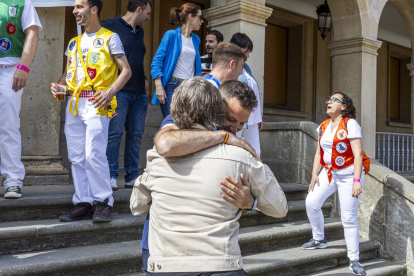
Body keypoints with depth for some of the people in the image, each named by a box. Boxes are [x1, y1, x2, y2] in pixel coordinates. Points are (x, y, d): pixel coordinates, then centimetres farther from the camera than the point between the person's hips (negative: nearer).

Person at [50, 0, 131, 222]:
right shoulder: (74, 43, 21)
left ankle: (104, 202, 0)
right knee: (76, 157, 5)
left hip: (96, 104, -6)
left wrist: (111, 90, -17)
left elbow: (126, 70, -2)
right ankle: (83, 203, 12)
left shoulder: (109, 38, 3)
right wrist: (59, 85, 4)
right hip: (74, 104, 7)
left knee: (94, 155, -13)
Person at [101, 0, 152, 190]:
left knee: (136, 134, 6)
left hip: (139, 92, 7)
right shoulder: (110, 26, -2)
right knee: (115, 133, -7)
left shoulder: (139, 32, 21)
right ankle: (111, 176, -1)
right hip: (119, 90, -7)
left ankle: (132, 176, 12)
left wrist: (143, 79, 14)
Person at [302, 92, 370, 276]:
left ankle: (354, 260, 8)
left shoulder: (350, 124, -13)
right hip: (329, 172, 6)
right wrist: (314, 174, 2)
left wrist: (357, 180, -24)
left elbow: (358, 154, -18)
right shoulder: (324, 126, 7)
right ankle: (319, 239, 20)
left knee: (349, 218, -4)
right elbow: (319, 152, 11)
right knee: (311, 202, -4)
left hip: (348, 174, -6)